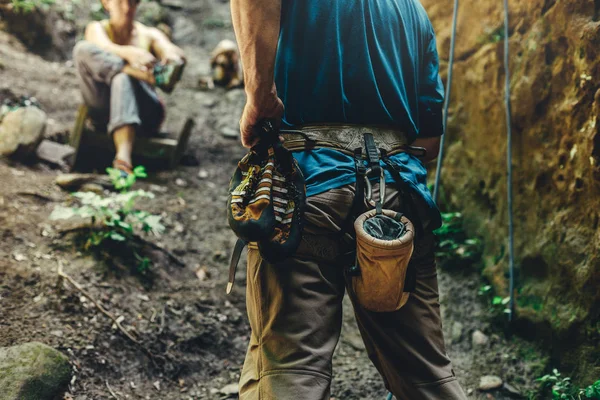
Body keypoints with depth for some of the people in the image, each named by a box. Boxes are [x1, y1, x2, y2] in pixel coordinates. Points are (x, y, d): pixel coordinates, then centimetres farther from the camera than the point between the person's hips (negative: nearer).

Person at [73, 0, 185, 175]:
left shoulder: (150, 35, 16)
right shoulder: (97, 29, 14)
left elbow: (179, 55, -7)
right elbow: (104, 47, -13)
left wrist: (172, 56, -34)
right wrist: (130, 53, -37)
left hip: (145, 113, 0)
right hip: (104, 108, 1)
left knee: (123, 77, -34)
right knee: (83, 48, -20)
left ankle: (124, 154, -58)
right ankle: (153, 76, -40)